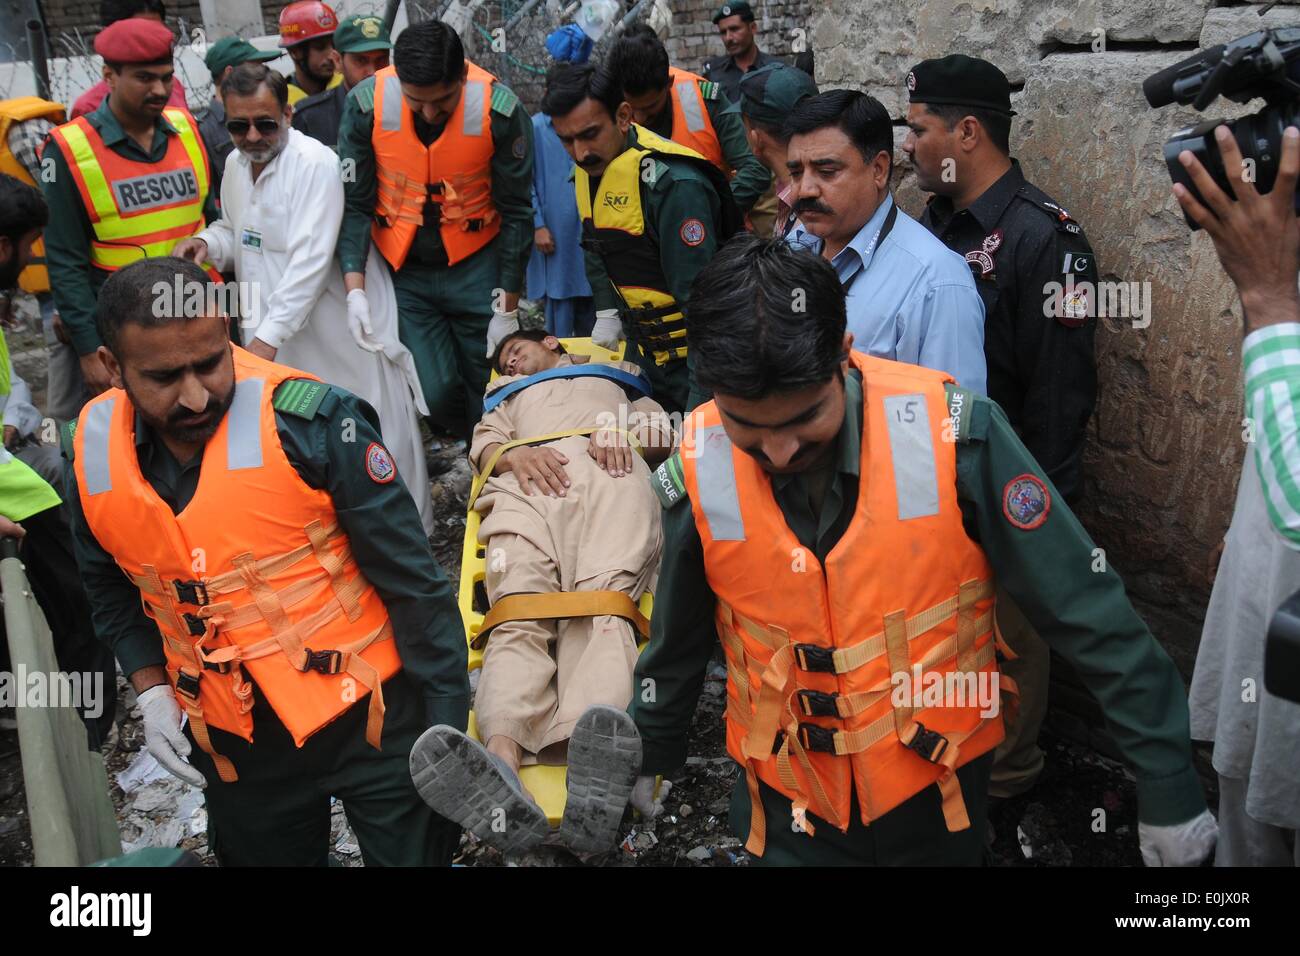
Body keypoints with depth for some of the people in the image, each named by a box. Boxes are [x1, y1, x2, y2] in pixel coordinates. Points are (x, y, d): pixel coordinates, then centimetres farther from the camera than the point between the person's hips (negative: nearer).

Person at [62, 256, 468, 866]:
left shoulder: (311, 421, -22)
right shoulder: (91, 454, -6)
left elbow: (412, 581, -17)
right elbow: (112, 591, 13)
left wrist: (449, 731, -14)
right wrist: (152, 692, 1)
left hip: (369, 714, -4)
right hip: (230, 741, 5)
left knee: (417, 851, 8)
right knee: (258, 854, 25)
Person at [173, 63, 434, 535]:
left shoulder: (316, 164, -18)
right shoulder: (235, 165, 8)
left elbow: (310, 260, -25)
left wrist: (268, 335, -30)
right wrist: (207, 241, -2)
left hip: (338, 325, -7)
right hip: (273, 332, 7)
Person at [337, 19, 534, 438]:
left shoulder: (500, 110, -17)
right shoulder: (366, 105, -14)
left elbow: (516, 212, -7)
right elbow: (355, 204, -6)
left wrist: (507, 310, -5)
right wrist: (355, 292, -17)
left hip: (475, 267, 0)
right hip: (401, 269, 1)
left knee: (490, 390, 2)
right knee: (437, 391, -5)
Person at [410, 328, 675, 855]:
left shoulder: (613, 375, 43)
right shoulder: (508, 395, 45)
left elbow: (660, 431, 26)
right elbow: (483, 441, 24)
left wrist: (623, 433, 3)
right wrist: (514, 453, 0)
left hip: (610, 475, -1)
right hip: (525, 483, 2)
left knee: (601, 607, -33)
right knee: (518, 613, -30)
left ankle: (593, 759, -62)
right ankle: (502, 765, -57)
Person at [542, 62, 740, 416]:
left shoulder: (674, 183, -26)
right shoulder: (588, 168, 2)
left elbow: (700, 293, -28)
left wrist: (701, 397, -29)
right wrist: (607, 312, 8)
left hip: (692, 351, -8)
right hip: (640, 346, 8)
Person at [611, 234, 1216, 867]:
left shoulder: (949, 432, -23)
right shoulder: (698, 474, -16)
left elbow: (1089, 614, -15)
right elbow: (677, 642, 2)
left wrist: (1168, 785, -9)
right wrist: (649, 759, 16)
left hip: (938, 795, 0)